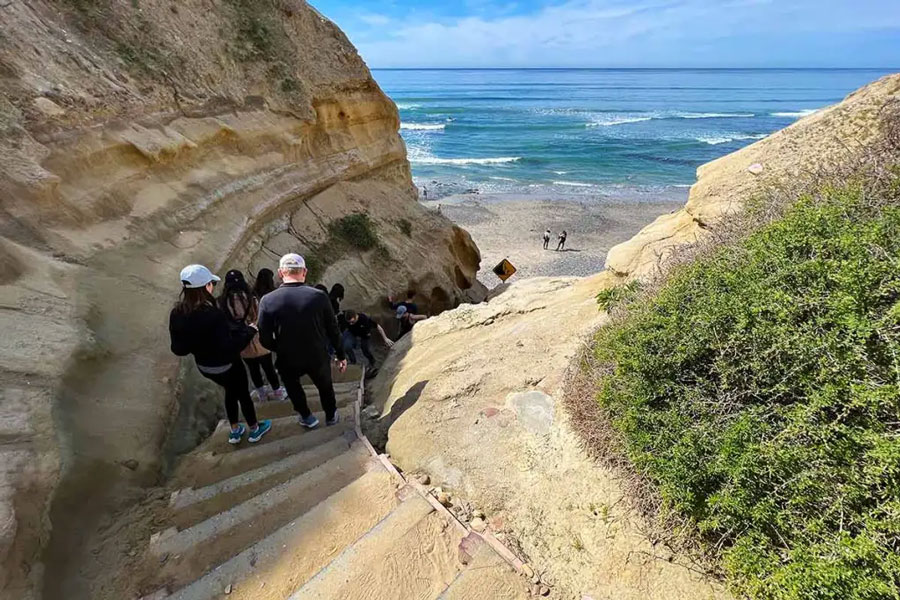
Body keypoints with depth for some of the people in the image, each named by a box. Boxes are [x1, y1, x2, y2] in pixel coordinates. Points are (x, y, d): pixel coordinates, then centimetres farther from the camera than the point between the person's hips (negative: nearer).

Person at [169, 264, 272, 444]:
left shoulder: (177, 314, -13)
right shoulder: (213, 314, -34)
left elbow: (178, 349, -4)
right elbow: (229, 347, -31)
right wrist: (249, 331, -18)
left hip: (204, 366, 6)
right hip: (226, 365, -6)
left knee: (231, 391, 29)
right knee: (243, 393, 19)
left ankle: (235, 430, 41)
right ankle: (255, 429, 37)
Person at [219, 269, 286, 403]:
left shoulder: (222, 302, -13)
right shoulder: (251, 299, -21)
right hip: (258, 342, -3)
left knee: (253, 369, 22)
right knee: (268, 368, 16)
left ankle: (261, 392, 40)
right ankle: (277, 391, 33)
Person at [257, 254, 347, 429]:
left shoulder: (267, 301, -18)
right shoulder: (319, 296, -18)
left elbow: (265, 340, -12)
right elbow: (333, 330, -9)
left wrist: (282, 350, 9)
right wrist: (341, 355, 5)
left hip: (288, 360, 0)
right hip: (318, 358, 0)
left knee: (293, 385, 33)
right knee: (325, 386, 29)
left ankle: (307, 417, 45)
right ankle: (331, 416, 49)